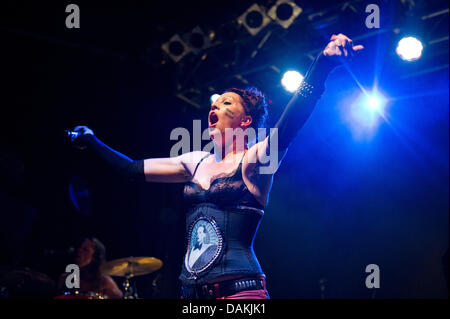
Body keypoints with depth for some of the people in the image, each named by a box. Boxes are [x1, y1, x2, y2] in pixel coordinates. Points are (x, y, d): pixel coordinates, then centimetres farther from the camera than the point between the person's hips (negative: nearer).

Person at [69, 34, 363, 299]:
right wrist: (93, 143, 30)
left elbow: (287, 127, -22)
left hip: (239, 290, -6)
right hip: (193, 293, 6)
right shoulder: (198, 163, 17)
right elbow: (133, 168, 25)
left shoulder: (254, 159, -3)